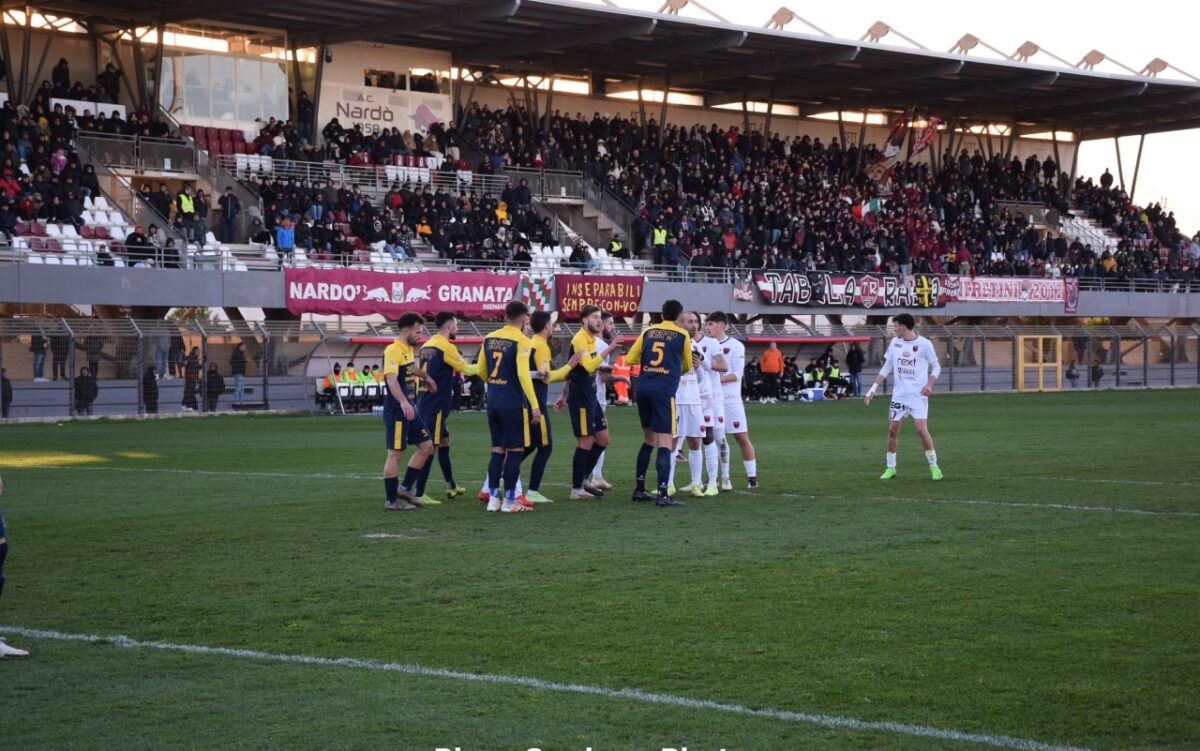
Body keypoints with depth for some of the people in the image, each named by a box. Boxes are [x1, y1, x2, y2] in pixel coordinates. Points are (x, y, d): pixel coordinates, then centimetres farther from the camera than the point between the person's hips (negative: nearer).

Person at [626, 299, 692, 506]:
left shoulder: (648, 332, 12)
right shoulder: (682, 335, 3)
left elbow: (630, 359, 14)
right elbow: (687, 367, 14)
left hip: (643, 388, 5)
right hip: (664, 392, -5)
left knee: (649, 438, 19)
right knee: (665, 442, -6)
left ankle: (639, 489, 22)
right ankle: (663, 494, -14)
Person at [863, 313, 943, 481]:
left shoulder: (924, 344, -8)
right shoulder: (895, 342, 5)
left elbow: (936, 367, 0)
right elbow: (886, 368, 10)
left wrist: (929, 385, -17)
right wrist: (873, 389, 5)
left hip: (918, 396, -4)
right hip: (899, 395, 4)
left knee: (921, 429, -14)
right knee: (892, 430, 2)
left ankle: (934, 466, 0)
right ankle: (890, 468, 14)